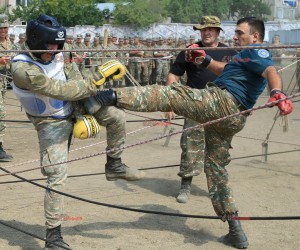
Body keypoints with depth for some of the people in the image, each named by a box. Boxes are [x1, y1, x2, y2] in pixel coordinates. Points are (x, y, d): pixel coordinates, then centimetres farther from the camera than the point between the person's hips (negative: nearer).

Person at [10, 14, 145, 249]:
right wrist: (98, 77, -38)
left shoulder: (56, 56, -14)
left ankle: (114, 166, 11)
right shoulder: (22, 70, -32)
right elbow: (61, 90, -37)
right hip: (52, 124, -5)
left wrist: (85, 114, -18)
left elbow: (76, 83, -7)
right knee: (57, 177, -9)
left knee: (117, 116, -10)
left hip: (72, 110, 6)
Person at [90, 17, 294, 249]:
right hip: (233, 118, 10)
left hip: (221, 101, -10)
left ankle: (114, 96, -33)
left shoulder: (256, 51, 1)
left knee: (169, 94, -14)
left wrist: (278, 93, -40)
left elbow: (271, 71, -20)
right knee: (216, 168, 13)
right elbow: (226, 70, 45)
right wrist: (205, 60, 29)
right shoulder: (248, 56, 31)